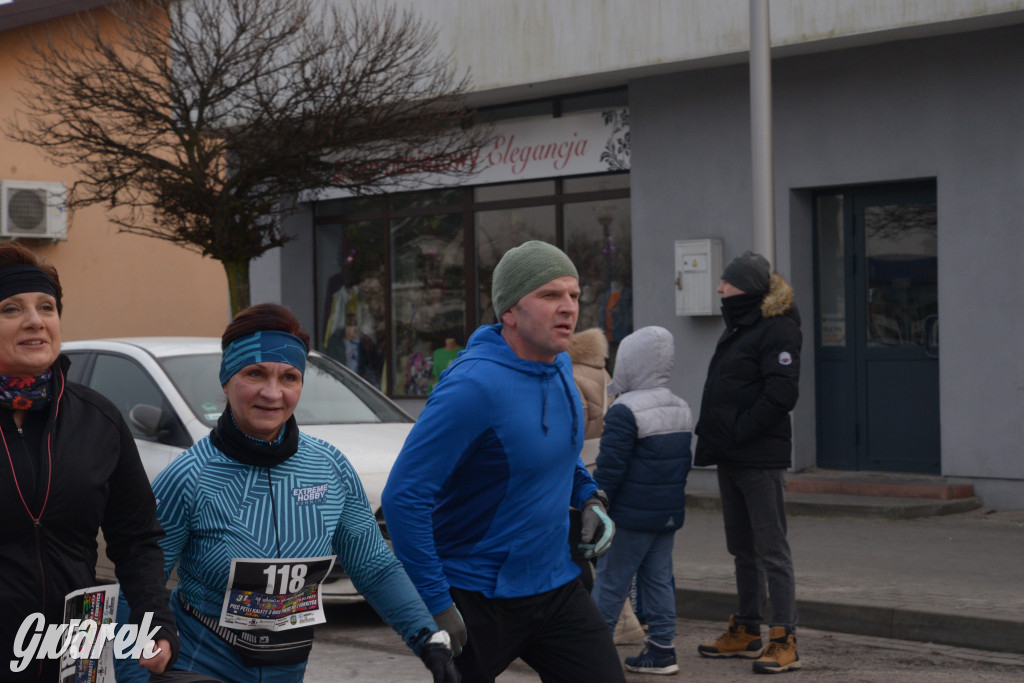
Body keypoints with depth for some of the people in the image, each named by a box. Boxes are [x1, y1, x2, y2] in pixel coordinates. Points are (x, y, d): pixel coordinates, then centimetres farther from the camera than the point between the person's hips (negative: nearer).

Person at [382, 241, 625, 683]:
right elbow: (404, 497, -25)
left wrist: (588, 497, 8)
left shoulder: (559, 366, 4)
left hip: (554, 585, 7)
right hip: (477, 603, -7)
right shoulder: (475, 387, -23)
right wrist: (436, 605, -23)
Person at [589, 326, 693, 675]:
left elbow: (610, 468, -17)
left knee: (610, 581, 0)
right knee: (659, 578, 11)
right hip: (670, 514, 8)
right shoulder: (682, 409, 12)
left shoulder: (625, 411, -16)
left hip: (631, 516, -8)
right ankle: (661, 649, 11)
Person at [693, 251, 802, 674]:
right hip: (731, 458, 10)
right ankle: (745, 632, 26)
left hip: (761, 459, -10)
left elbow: (781, 393, -21)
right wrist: (712, 435, 9)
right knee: (742, 550, 16)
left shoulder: (778, 330, -12)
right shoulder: (736, 329, 17)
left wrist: (739, 432, -19)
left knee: (771, 551, -6)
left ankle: (784, 641, -3)